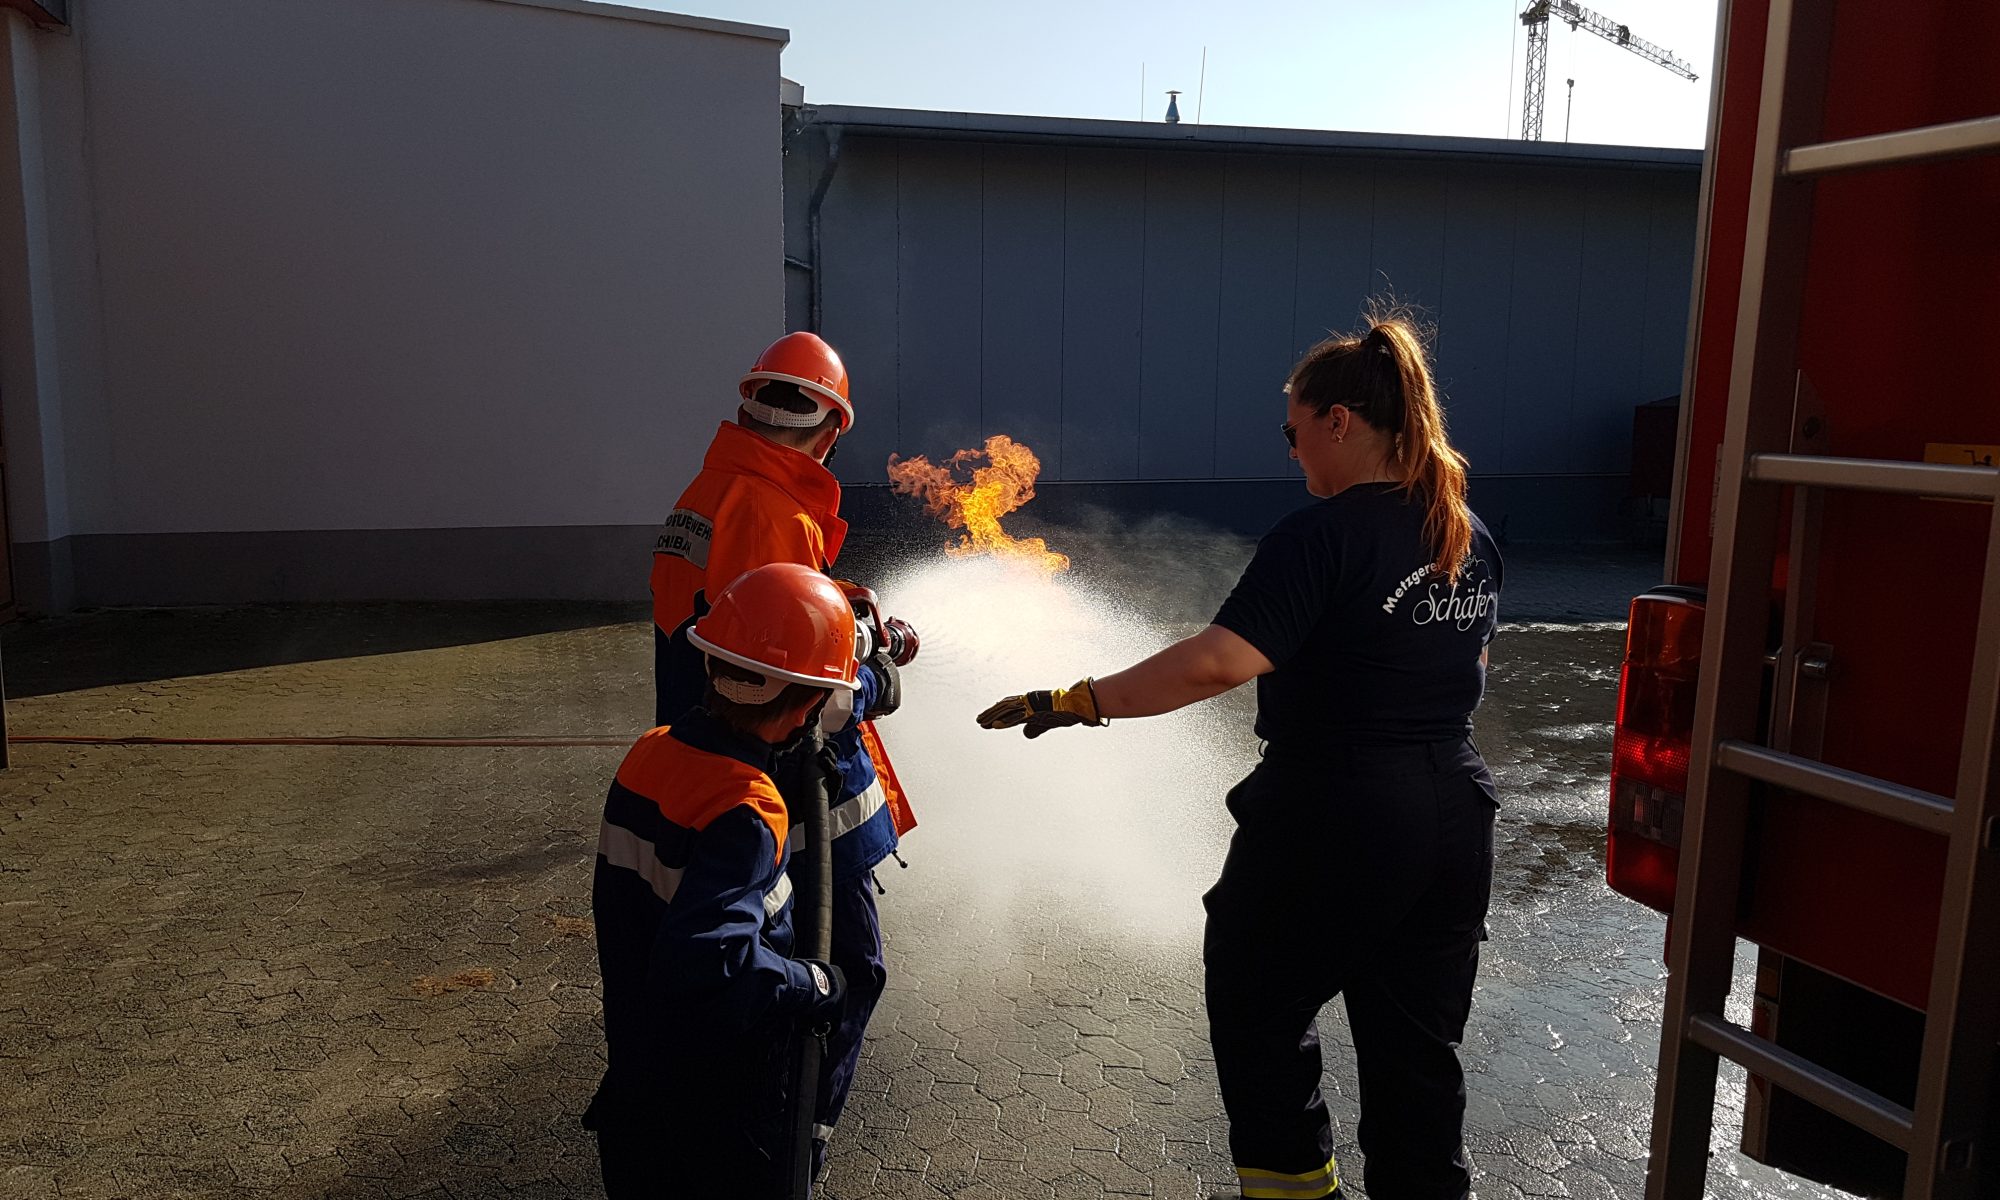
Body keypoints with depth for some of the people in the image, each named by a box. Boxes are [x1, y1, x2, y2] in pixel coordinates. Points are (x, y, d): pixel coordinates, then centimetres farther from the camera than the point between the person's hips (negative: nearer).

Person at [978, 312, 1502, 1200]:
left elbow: (1219, 662, -30)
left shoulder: (1323, 536, -19)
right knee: (1417, 1040, 18)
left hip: (1333, 820, -7)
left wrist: (1076, 703, -27)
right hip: (1453, 818, 7)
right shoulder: (1470, 538, 5)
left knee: (1254, 999, 17)